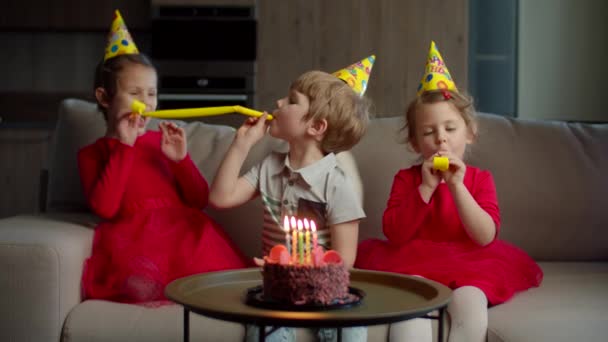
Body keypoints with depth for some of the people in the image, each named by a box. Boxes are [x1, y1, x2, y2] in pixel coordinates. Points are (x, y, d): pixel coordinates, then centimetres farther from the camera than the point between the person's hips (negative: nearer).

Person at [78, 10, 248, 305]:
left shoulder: (162, 141, 20)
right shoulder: (92, 154, 12)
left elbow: (199, 201, 14)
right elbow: (104, 208, -7)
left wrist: (181, 158, -2)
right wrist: (123, 146, -5)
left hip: (182, 230, 2)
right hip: (133, 238, -2)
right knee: (142, 287, -35)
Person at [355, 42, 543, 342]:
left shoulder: (480, 179, 6)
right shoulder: (406, 178, 6)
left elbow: (485, 237, -9)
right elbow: (394, 234, -7)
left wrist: (457, 186, -19)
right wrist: (426, 188, -16)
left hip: (467, 269, 0)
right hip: (414, 266, 0)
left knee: (471, 311, -31)